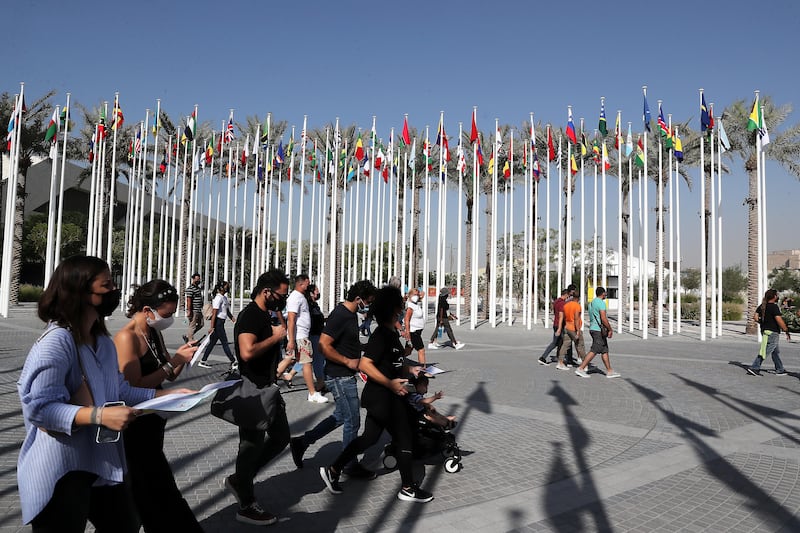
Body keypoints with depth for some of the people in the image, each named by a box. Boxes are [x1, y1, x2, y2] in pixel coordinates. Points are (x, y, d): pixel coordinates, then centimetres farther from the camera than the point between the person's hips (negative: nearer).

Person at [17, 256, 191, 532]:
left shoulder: (104, 342, 7)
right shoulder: (55, 341, -22)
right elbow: (38, 407, -26)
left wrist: (169, 394, 5)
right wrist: (100, 415, -33)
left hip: (103, 460, 9)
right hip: (61, 470, -9)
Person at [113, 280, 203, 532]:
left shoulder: (155, 334, 6)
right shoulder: (127, 337, -19)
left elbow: (170, 376, 11)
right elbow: (134, 388, -24)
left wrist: (181, 358, -7)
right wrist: (172, 362, -22)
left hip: (153, 421, 9)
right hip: (134, 427, -9)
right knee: (162, 493, -2)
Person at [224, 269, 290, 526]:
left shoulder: (265, 315, 12)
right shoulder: (250, 316, -19)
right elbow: (247, 352, -33)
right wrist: (275, 337, -23)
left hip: (267, 388, 10)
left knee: (280, 437, 16)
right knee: (252, 444, 3)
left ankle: (239, 479, 29)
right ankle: (247, 506, 19)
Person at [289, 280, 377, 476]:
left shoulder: (350, 313, 9)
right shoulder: (340, 315, -22)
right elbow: (324, 345, -27)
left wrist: (358, 356, 13)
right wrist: (348, 361, -20)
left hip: (346, 375, 10)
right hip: (340, 377, -10)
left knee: (340, 417, 19)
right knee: (352, 421, 2)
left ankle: (302, 442, 27)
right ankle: (350, 466, 20)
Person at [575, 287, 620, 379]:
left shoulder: (592, 303, 16)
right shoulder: (601, 302, -13)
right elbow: (603, 318, -21)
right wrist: (610, 329, -11)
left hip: (593, 328, 10)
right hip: (599, 330, -10)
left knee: (605, 350, 12)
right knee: (594, 351, -8)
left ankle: (609, 371, 14)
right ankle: (581, 368, -9)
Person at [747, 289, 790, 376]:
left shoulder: (762, 306, 7)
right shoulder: (774, 307, -16)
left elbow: (755, 317, 4)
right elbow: (779, 320, -21)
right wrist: (786, 331, -14)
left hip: (764, 330, 9)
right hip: (772, 333, -9)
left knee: (776, 351, 19)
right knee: (765, 352, -7)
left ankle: (780, 370, 27)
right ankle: (754, 368, -10)